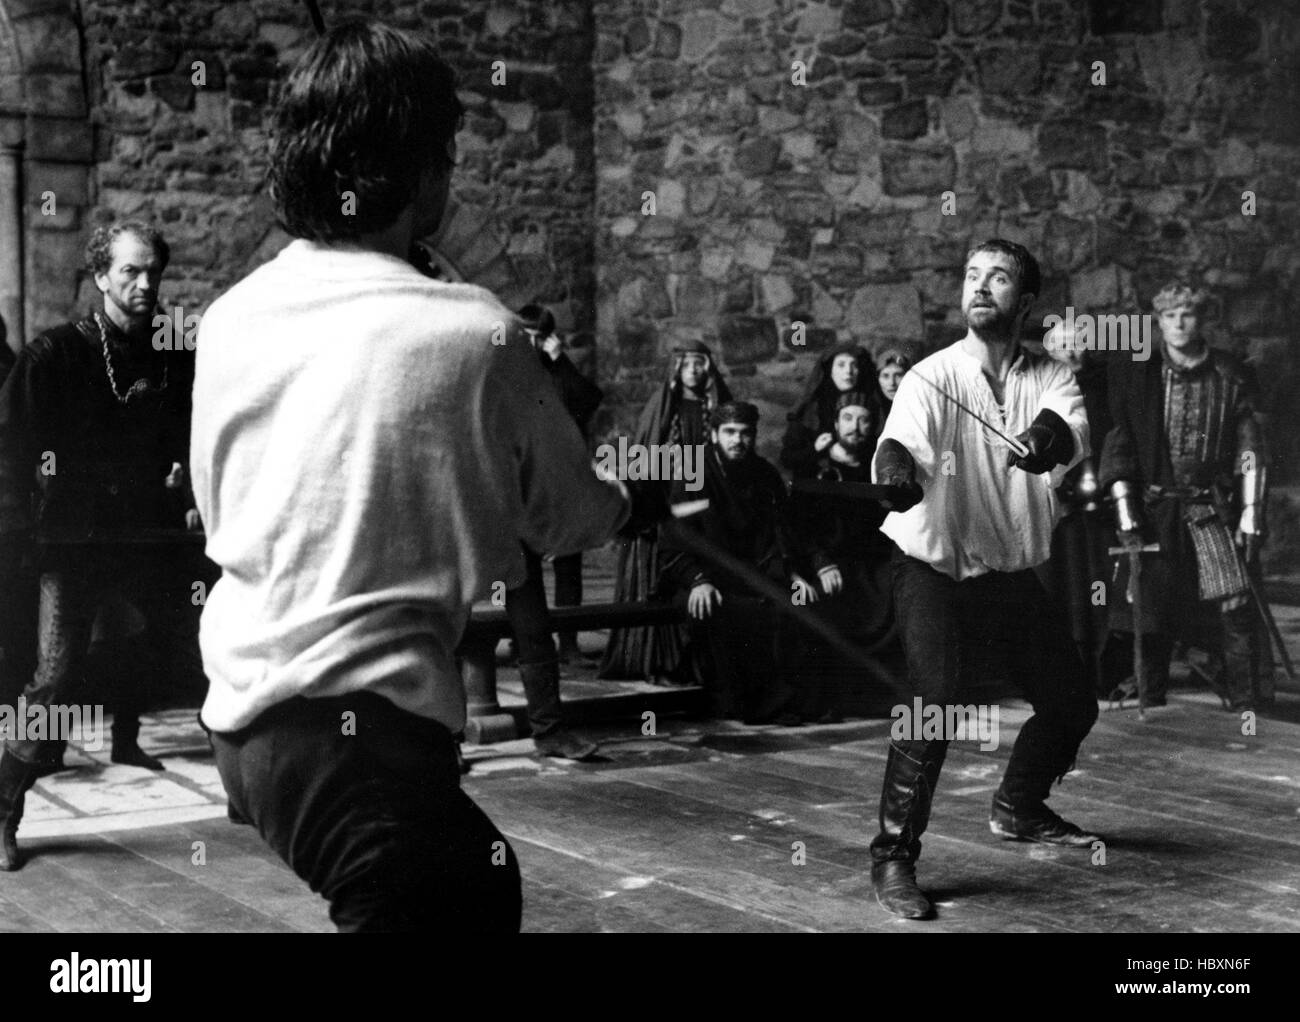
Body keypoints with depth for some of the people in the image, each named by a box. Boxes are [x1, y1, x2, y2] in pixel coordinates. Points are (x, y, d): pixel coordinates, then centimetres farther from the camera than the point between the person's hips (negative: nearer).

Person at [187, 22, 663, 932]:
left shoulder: (227, 319, 4)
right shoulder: (476, 335, -11)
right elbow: (569, 522, 3)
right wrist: (636, 503, 26)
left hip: (239, 713, 7)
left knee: (482, 883, 23)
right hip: (363, 728, -7)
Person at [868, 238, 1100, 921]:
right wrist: (895, 473, -54)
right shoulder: (933, 377, -11)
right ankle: (892, 861, -9)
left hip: (1016, 575, 5)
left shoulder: (1051, 378, 0)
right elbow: (903, 437, -30)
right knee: (934, 705, -21)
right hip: (937, 570, -5)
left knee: (1072, 703, 15)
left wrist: (1048, 437, -47)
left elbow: (1071, 434, -22)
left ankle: (1018, 810, 42)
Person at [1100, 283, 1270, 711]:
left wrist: (1250, 519, -2)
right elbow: (1117, 449, 2)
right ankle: (1150, 700, 14)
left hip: (1211, 507, 0)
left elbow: (1250, 453, 4)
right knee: (1152, 608, 0)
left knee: (1237, 604, -10)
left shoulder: (1232, 377, 3)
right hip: (1154, 509, 0)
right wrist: (1126, 519, -5)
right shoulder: (1134, 376, 2)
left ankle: (1246, 704, -2)